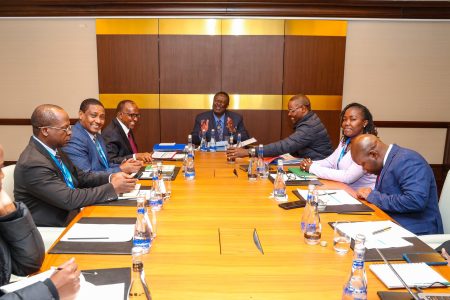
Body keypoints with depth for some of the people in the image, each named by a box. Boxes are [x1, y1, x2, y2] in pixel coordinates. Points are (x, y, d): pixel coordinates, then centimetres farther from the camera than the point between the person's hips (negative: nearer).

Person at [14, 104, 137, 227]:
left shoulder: (53, 148, 3)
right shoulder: (33, 164, -23)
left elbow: (79, 176, 11)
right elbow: (69, 199, -25)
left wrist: (111, 178, -5)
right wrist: (113, 188, -20)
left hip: (70, 216, 8)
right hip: (53, 227, -8)